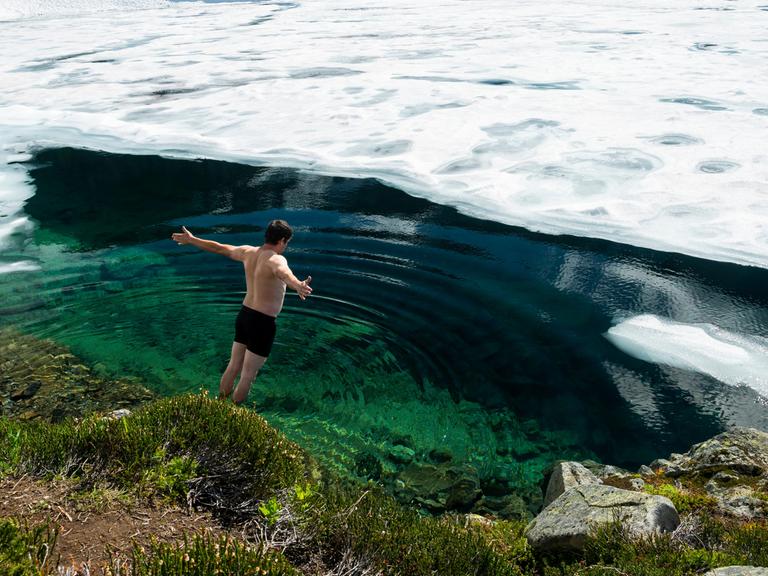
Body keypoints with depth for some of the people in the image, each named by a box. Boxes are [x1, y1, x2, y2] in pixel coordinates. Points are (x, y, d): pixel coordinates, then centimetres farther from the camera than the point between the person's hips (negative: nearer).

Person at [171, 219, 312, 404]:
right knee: (247, 376, 5)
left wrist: (191, 240, 32)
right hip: (262, 322, -8)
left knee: (233, 366, 22)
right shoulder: (276, 259, -20)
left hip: (244, 315, 8)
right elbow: (284, 274, -45)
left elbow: (218, 248, 16)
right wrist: (298, 286, -68)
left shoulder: (248, 252, 3)